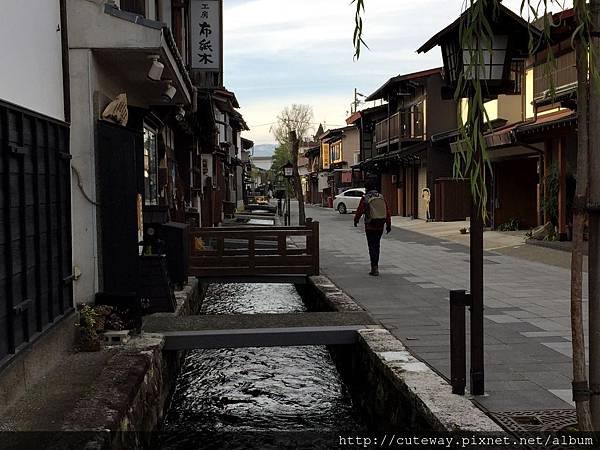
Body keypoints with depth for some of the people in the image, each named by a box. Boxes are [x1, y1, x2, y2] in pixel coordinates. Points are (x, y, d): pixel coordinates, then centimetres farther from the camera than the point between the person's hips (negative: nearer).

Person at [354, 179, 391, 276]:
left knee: (372, 246, 1)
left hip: (370, 226, -4)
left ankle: (375, 268, -6)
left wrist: (356, 221, 14)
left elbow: (359, 211, -3)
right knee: (377, 245, 17)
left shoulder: (365, 198, -9)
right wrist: (388, 225, 8)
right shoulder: (381, 197, 3)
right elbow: (387, 212, 3)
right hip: (380, 226, 4)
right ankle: (375, 266, 26)